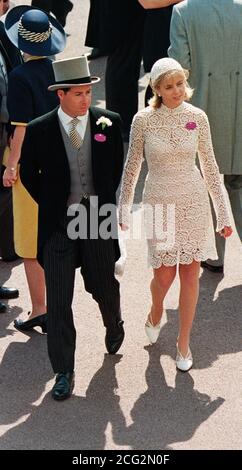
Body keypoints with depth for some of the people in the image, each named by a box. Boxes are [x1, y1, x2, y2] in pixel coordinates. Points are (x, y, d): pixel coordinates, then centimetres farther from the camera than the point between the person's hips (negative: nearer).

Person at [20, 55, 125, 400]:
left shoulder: (109, 123, -5)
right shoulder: (39, 130, -8)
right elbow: (28, 174, 7)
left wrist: (103, 200, 11)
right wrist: (52, 205, 6)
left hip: (98, 217, 1)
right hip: (58, 223, -1)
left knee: (104, 285, 17)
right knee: (58, 300, 0)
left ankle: (114, 326, 52)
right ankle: (64, 371, 12)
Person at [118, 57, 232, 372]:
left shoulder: (197, 117, -4)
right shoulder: (143, 120, -9)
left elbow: (209, 166, 3)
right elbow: (132, 167, 0)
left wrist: (223, 213, 4)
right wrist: (123, 211, 1)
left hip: (194, 202, 1)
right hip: (159, 202, -1)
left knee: (190, 273, 5)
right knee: (164, 274, 3)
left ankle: (184, 342, 21)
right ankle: (156, 313, 39)